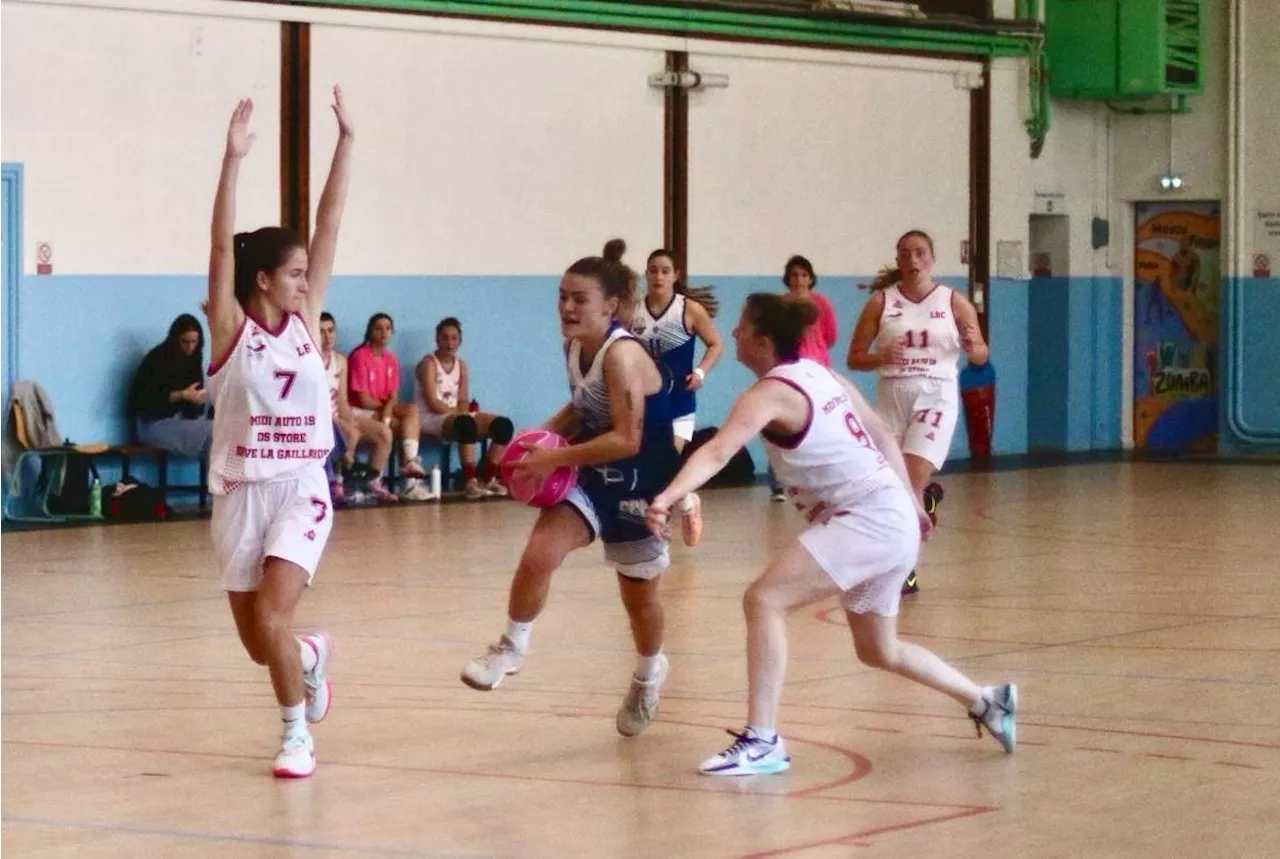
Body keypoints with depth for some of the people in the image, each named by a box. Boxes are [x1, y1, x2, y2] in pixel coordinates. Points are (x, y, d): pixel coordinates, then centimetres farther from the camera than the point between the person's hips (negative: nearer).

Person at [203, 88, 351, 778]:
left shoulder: (305, 320, 2)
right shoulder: (230, 328, -5)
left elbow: (330, 225, -1)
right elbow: (222, 247, -17)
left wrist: (345, 141, -5)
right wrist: (232, 161, -26)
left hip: (302, 489, 0)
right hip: (241, 493, 0)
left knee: (271, 617, -18)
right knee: (258, 642, 8)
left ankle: (297, 734, -1)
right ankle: (312, 656, 42)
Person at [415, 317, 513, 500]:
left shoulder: (461, 365, 14)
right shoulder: (429, 363, -6)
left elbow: (463, 401, 6)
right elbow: (432, 403, -15)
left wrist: (463, 412, -16)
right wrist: (458, 412, -17)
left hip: (457, 416, 7)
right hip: (431, 418, -7)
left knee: (504, 425, -8)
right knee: (465, 422, -40)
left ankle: (487, 478, -4)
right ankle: (471, 481, -39)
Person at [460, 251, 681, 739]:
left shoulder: (622, 355, -26)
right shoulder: (573, 347, -2)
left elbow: (627, 440, -31)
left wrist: (555, 458, -30)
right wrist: (546, 434, -3)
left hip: (638, 482, -5)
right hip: (593, 474, 6)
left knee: (639, 593, 13)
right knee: (539, 553, -18)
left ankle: (649, 673, 41)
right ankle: (511, 648, 1)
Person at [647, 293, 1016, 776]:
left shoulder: (770, 393, -15)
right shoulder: (818, 374, 11)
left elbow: (716, 453, -32)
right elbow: (883, 437, 19)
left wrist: (669, 497, -45)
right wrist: (909, 502, 30)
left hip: (867, 520, -10)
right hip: (894, 518, 10)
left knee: (764, 600, -19)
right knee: (879, 652, 25)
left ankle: (762, 741, -22)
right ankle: (987, 703, 40)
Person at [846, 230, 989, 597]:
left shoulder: (953, 302, 2)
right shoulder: (881, 302, 3)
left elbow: (981, 355, 7)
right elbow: (854, 358, 4)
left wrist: (973, 347, -17)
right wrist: (881, 357, -17)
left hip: (936, 397, -2)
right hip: (892, 397, 2)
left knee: (911, 484, -15)